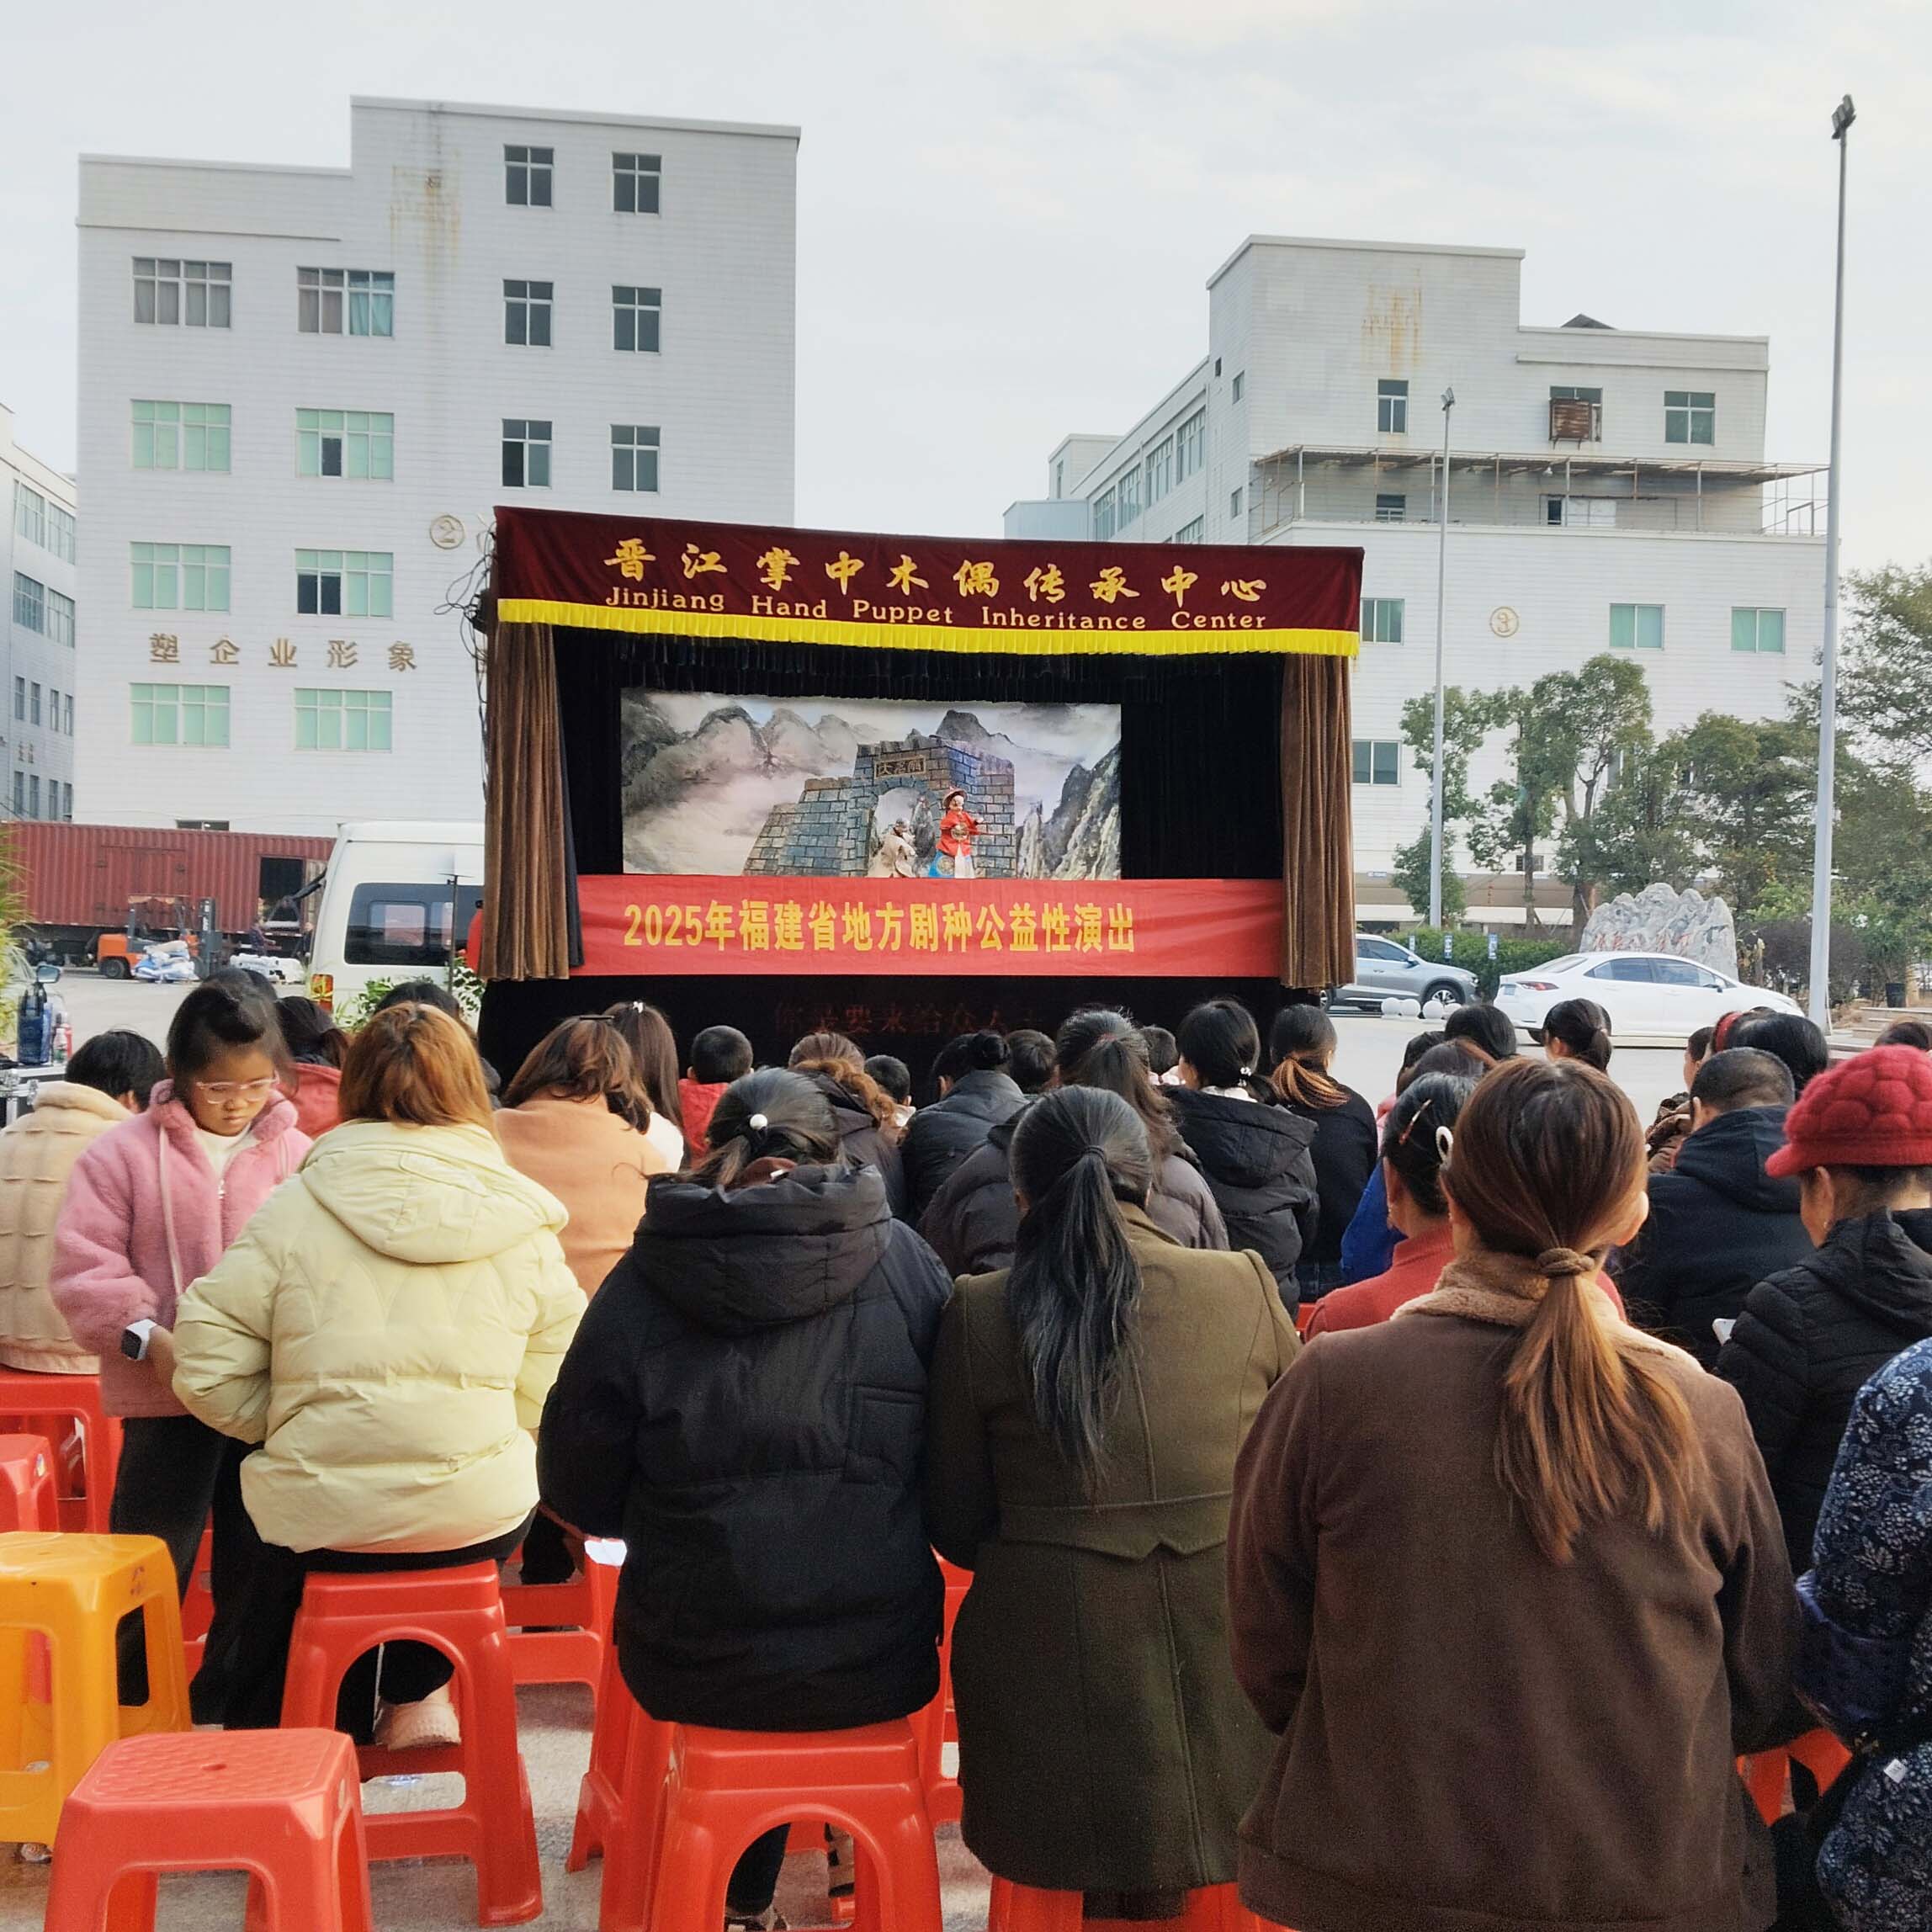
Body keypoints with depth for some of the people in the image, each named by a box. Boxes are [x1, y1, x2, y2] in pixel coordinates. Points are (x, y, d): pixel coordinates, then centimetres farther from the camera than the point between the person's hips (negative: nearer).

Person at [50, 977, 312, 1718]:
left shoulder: (298, 1157, 2)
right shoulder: (125, 1151, -3)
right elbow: (83, 1265, -6)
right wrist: (147, 1337, -18)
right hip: (167, 1397, -2)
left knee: (254, 1566, 14)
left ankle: (228, 1706, 32)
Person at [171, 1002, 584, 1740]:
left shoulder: (298, 1207, -5)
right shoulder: (522, 1223, -2)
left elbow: (207, 1370, -5)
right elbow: (555, 1395, -2)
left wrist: (293, 1423, 9)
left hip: (320, 1515, 0)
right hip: (480, 1518, 1)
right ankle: (420, 1695, 26)